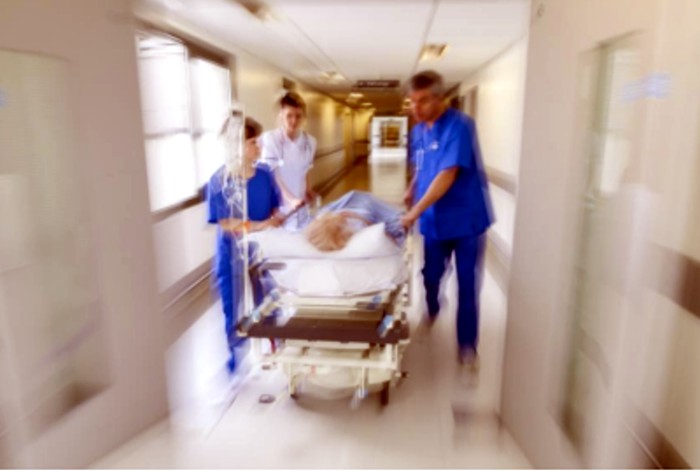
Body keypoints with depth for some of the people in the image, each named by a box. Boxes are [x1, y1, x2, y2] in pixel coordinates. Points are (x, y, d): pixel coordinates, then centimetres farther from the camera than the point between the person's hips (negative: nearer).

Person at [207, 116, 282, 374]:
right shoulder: (219, 181, -15)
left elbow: (275, 207, 7)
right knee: (234, 305, 11)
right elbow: (224, 222, -16)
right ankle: (235, 350, 33)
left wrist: (275, 220, -14)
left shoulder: (264, 174, -3)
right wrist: (258, 226, -25)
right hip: (233, 252, -3)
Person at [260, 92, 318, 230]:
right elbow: (272, 175, -16)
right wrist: (290, 199, -25)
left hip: (300, 207, 4)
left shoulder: (310, 141, 2)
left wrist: (308, 191, 4)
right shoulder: (270, 138, -14)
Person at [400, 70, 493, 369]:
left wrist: (415, 211, -30)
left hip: (466, 218, -5)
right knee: (431, 276, 16)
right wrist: (411, 192, 0)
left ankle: (467, 344, 18)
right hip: (434, 219, 6)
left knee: (467, 284, 3)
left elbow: (447, 175, -26)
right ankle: (432, 310, 48)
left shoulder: (459, 126, -18)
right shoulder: (418, 131, 4)